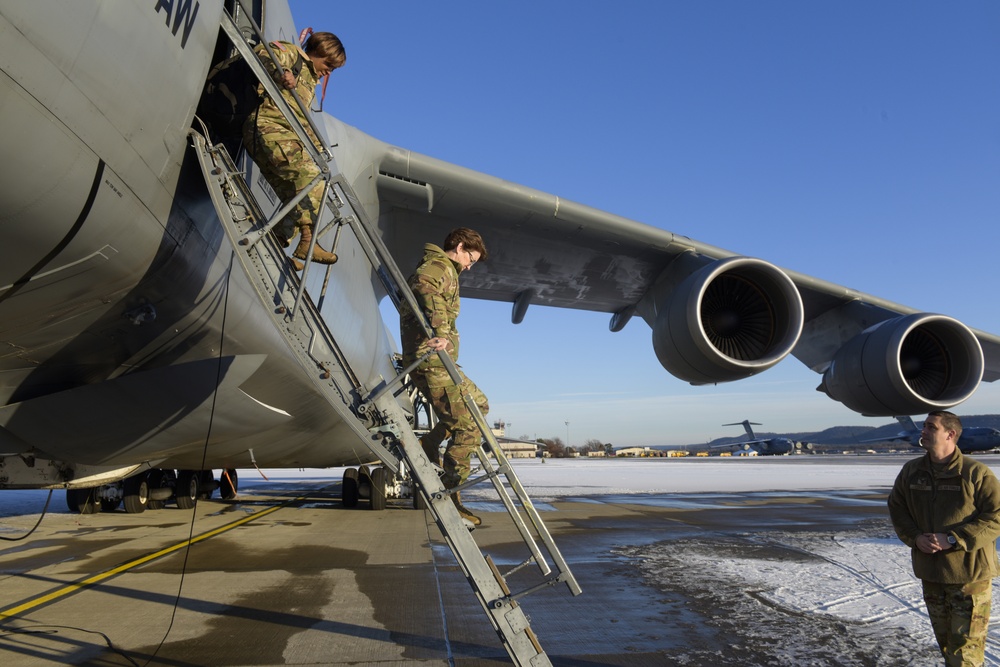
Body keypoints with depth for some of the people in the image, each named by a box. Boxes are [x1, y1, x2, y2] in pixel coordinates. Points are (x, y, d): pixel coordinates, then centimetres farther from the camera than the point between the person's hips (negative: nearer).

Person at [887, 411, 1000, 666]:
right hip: (930, 571, 5)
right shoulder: (911, 470, 2)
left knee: (966, 644, -1)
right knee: (943, 636, 19)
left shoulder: (976, 472, -13)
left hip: (969, 572, -5)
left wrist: (952, 539, -20)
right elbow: (896, 508, 11)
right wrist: (914, 537, -5)